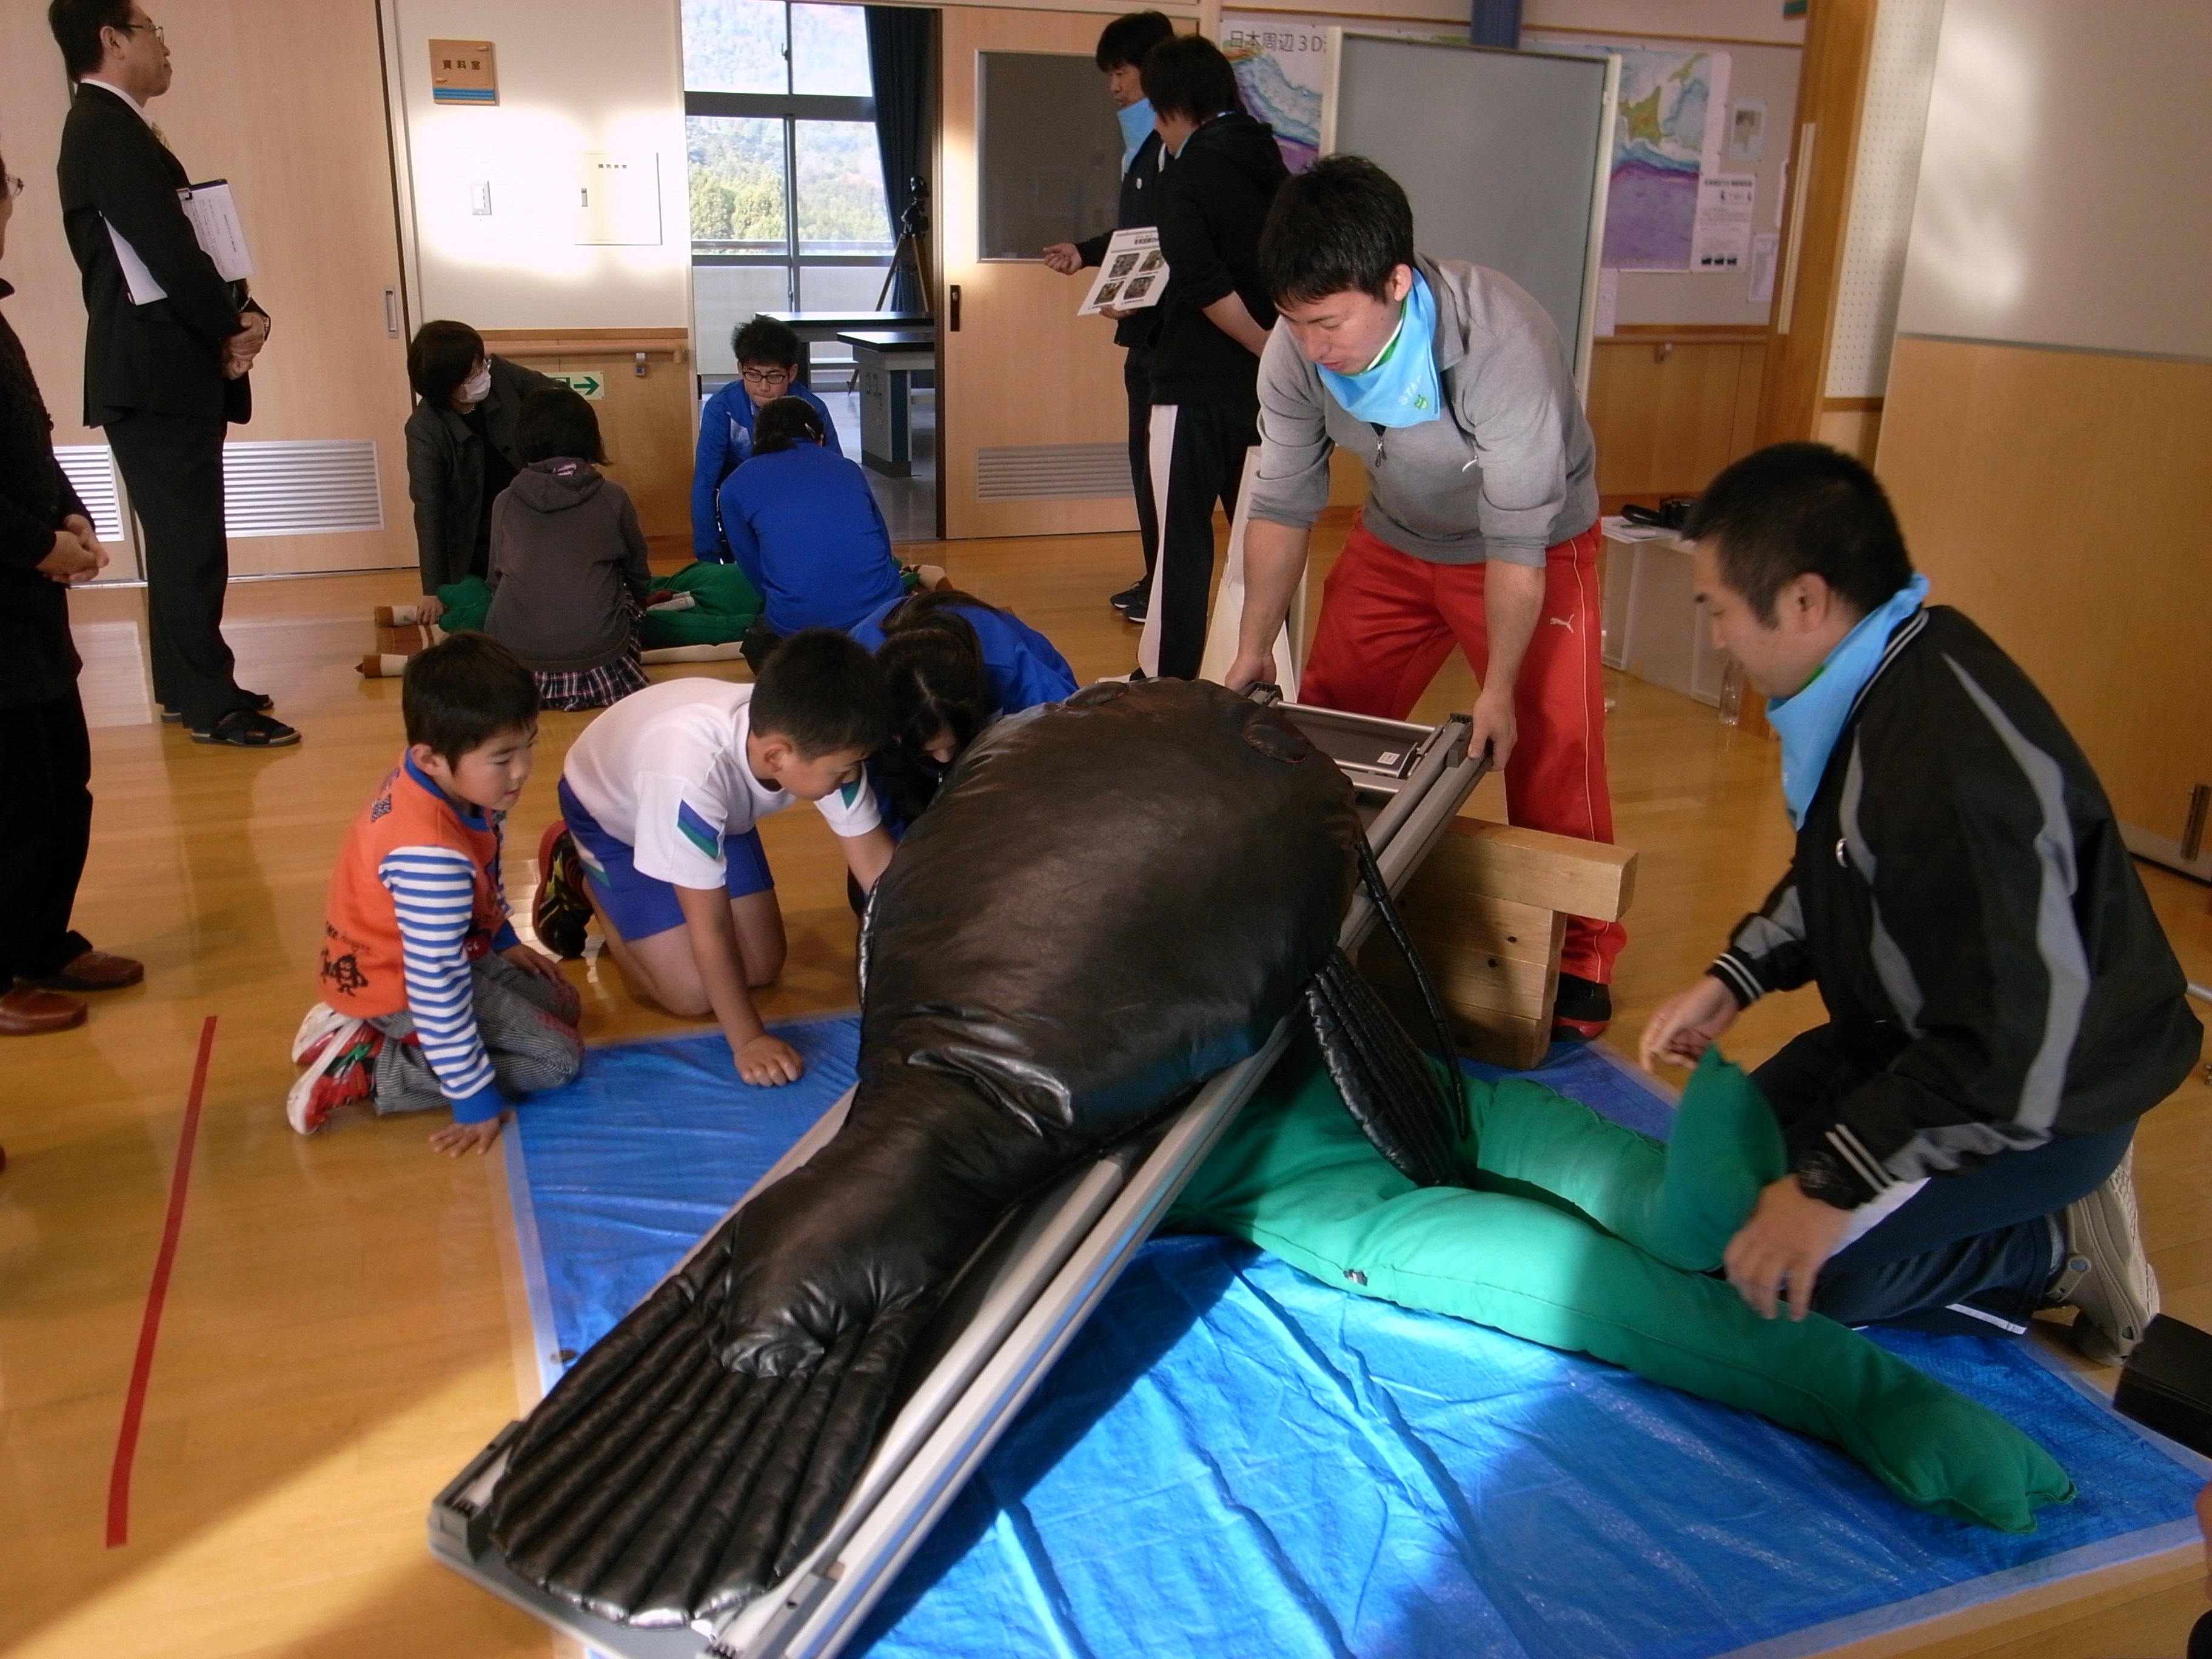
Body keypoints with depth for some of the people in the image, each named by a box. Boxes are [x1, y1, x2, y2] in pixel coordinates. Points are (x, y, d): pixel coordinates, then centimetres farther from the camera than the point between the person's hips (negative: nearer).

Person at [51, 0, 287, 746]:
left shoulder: (111, 128, 18)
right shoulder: (108, 131, -14)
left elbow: (183, 245, 15)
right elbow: (170, 254, -20)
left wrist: (241, 315, 0)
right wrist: (234, 328, -7)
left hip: (166, 372, 10)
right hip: (154, 376, -10)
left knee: (184, 536, 15)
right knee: (190, 540, -6)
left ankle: (186, 685, 25)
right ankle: (211, 705, -1)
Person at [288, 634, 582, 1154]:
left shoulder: (449, 781, -12)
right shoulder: (430, 855, -38)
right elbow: (438, 987, -33)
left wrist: (505, 939, 20)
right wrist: (476, 1099, -25)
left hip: (445, 949, 9)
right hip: (401, 985, -9)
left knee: (562, 1007, 17)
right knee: (558, 1059, -9)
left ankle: (357, 1027, 11)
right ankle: (362, 1067, -7)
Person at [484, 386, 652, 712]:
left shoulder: (505, 504, 4)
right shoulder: (612, 498, 1)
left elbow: (496, 581, 15)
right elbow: (639, 578, 14)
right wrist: (637, 597, 37)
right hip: (599, 675, -1)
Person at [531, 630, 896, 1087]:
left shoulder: (816, 739, -30)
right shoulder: (693, 772, -46)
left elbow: (877, 863, -20)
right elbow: (710, 925, -35)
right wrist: (747, 1039, -30)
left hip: (719, 810, 5)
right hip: (612, 814, -5)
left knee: (762, 968, 4)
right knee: (693, 995, -6)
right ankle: (580, 879, 14)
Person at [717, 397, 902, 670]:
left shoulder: (736, 486, 12)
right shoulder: (847, 468, 18)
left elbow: (754, 569, 13)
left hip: (800, 621, -1)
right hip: (880, 608, 2)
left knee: (757, 644, 33)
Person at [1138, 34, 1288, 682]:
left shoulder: (1189, 171, -10)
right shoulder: (1270, 164, 10)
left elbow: (1203, 283, -23)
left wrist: (1271, 349, -16)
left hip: (1198, 385, -6)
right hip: (1264, 387, 7)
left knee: (1184, 541, 2)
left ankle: (1171, 683, 9)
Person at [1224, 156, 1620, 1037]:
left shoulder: (1504, 346, -37)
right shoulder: (1297, 350, -23)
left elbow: (1517, 542, -28)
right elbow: (1282, 505, -10)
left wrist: (1498, 688, -22)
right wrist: (1254, 649, -11)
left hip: (1535, 549, -4)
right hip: (1395, 543, 5)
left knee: (1551, 755, -8)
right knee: (1322, 727, 4)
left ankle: (1579, 957, 11)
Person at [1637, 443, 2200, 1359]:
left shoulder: (1963, 764, -36)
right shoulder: (1874, 678, -5)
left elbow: (2014, 1053, -33)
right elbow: (1831, 872, 14)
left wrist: (1833, 1189, -29)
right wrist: (1732, 979, 3)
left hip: (2043, 1100, -9)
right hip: (1923, 1035, 10)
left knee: (1773, 1275, -19)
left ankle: (2056, 1247, 2)